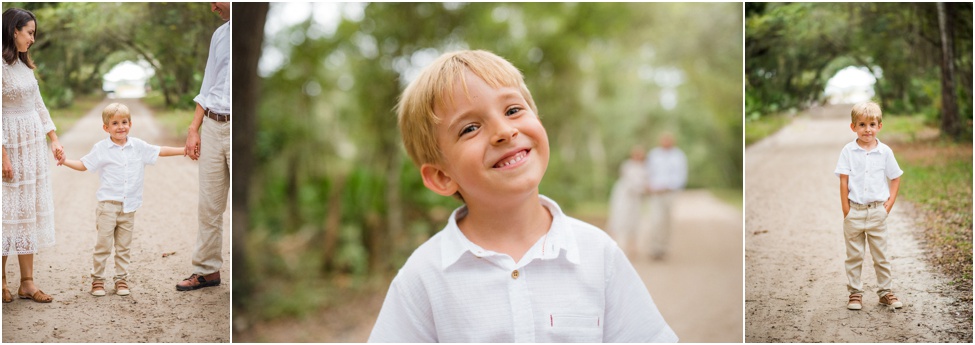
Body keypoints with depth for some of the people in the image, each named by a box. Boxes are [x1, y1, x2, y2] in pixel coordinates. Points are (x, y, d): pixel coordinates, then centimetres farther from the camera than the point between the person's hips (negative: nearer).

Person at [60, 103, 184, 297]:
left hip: (129, 206, 3)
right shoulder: (101, 148, -2)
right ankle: (97, 280, 11)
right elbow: (83, 165, 2)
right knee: (103, 245, -1)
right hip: (108, 204, -3)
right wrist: (65, 161, -13)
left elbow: (160, 151, 14)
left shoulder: (138, 146, 6)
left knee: (123, 247, 9)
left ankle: (121, 280, 17)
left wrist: (184, 150, 11)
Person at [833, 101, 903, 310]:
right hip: (854, 211, -1)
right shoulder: (848, 151, -3)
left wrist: (890, 203, 0)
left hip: (877, 212, 1)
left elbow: (895, 178, 9)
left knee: (881, 256, 10)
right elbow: (843, 181, -4)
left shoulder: (885, 152, 0)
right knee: (854, 256, 7)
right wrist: (846, 210, -7)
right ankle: (855, 293, 14)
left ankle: (885, 292, 21)